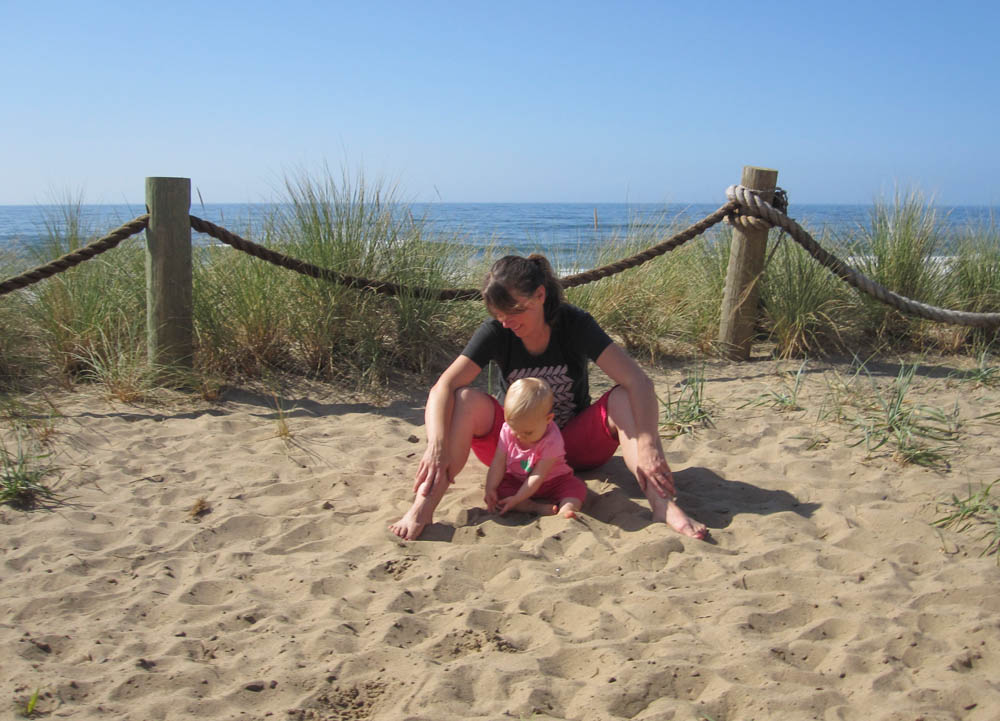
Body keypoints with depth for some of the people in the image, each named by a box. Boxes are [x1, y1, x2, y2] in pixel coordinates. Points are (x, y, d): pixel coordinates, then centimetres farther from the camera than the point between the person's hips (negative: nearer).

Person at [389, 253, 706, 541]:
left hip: (575, 446, 0)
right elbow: (443, 388, -23)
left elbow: (639, 381, -26)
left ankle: (662, 504, -42)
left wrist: (647, 445, -41)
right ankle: (422, 508, -38)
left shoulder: (574, 324, -17)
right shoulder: (495, 333, -14)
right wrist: (437, 445, -41)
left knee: (623, 399, -27)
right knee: (468, 400, -26)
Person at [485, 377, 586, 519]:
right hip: (516, 480, 3)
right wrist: (490, 489, -23)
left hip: (551, 482, -3)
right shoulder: (507, 430, -15)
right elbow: (498, 462, -12)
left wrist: (517, 499, -29)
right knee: (498, 489, -24)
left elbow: (538, 476, -27)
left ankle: (566, 510, -50)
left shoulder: (552, 440, -28)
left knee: (576, 487, -26)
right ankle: (537, 507, -32)